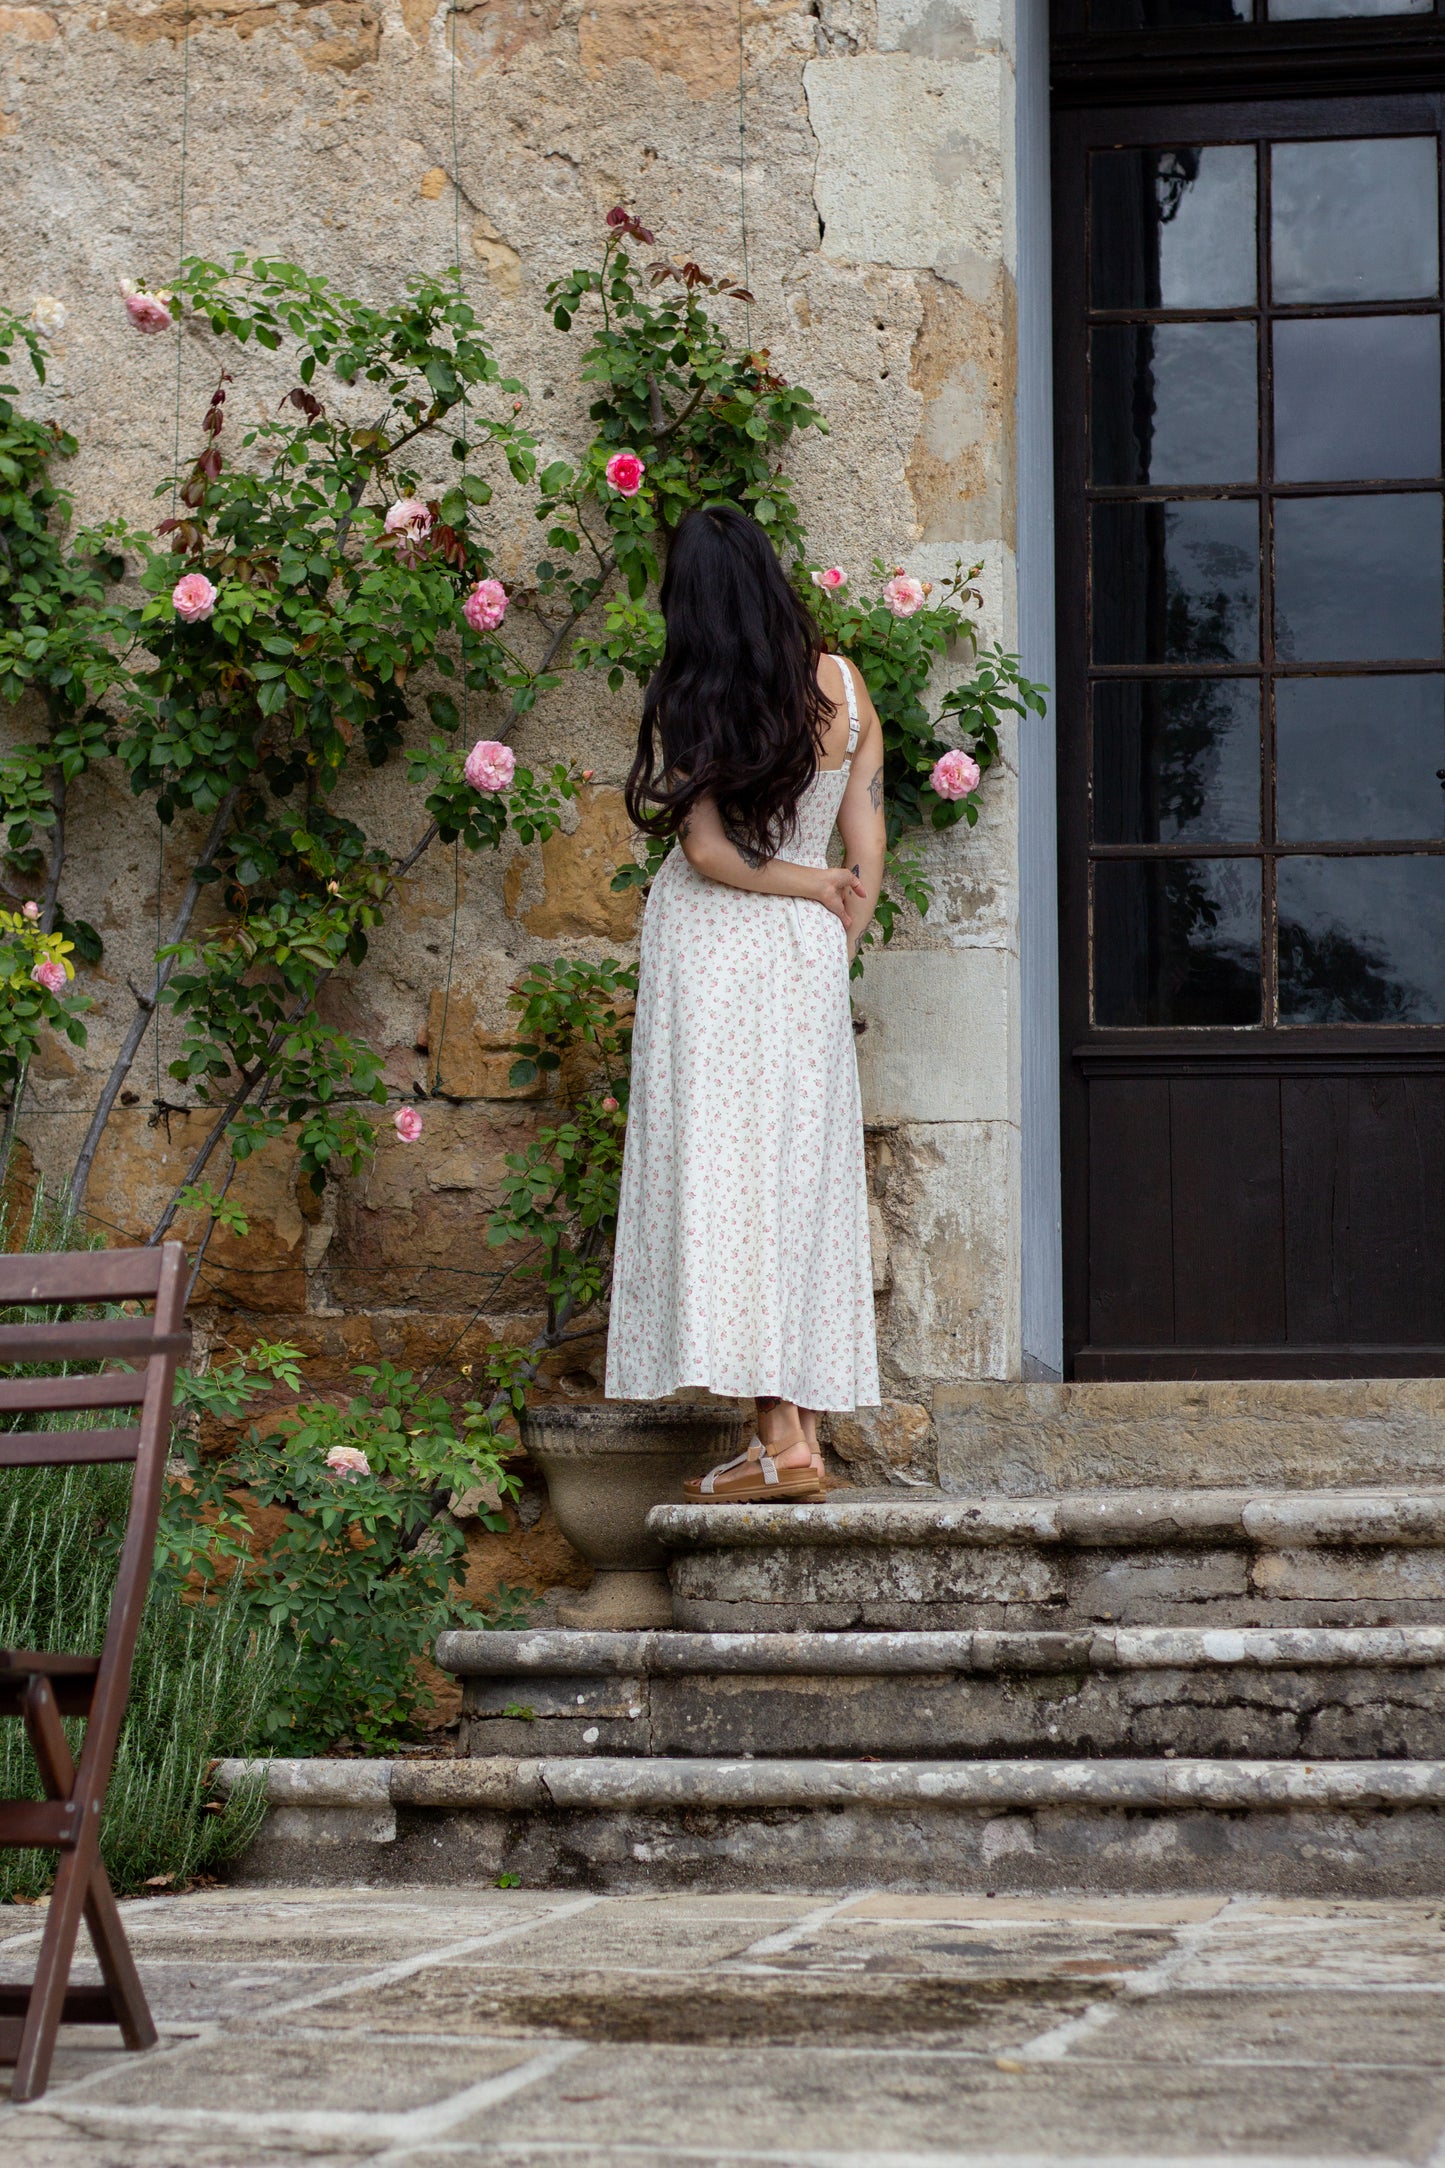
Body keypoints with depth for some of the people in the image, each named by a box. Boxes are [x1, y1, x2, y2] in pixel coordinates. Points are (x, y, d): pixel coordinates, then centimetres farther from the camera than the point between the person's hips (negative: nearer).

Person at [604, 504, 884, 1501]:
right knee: (799, 1178, 8)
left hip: (708, 953, -4)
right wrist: (837, 942, 11)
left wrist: (816, 885, 0)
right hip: (807, 964, 4)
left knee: (722, 1175, -4)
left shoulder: (688, 706, -10)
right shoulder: (843, 687, 1)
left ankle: (785, 1438, -10)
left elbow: (708, 851, -13)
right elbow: (869, 846, 2)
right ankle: (802, 1425, 8)